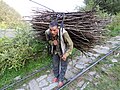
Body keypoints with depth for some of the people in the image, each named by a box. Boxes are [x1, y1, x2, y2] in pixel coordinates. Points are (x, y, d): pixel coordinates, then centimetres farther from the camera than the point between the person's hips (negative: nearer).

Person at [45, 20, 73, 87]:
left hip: (63, 51, -3)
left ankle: (61, 80, 39)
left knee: (63, 66, 13)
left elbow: (70, 44, -25)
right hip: (55, 51, 4)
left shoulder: (63, 33, -38)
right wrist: (52, 42, -23)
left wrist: (66, 54, -27)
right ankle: (56, 76, 50)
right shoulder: (47, 32, -24)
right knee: (55, 64, 21)